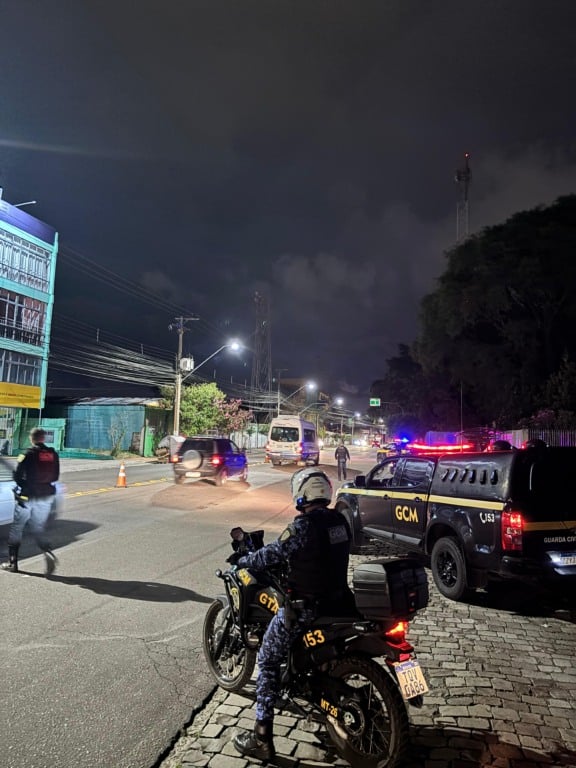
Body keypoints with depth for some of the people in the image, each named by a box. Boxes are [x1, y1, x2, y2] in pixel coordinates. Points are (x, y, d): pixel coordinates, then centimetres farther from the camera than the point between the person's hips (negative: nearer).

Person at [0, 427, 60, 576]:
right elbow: (55, 477, 7)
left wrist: (26, 485, 7)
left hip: (28, 497, -4)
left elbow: (17, 476, -10)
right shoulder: (53, 454, 2)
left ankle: (13, 562, 18)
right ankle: (48, 553, -13)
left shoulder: (28, 454, -11)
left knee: (16, 528, 13)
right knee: (38, 529, 13)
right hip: (46, 497, 4)